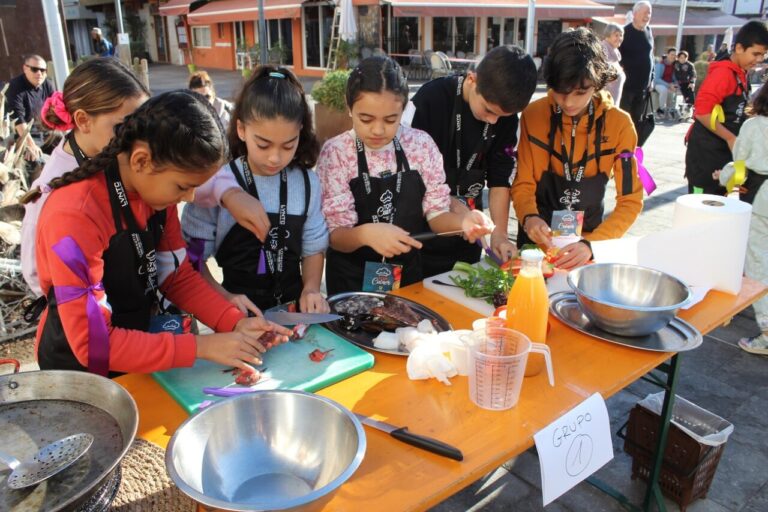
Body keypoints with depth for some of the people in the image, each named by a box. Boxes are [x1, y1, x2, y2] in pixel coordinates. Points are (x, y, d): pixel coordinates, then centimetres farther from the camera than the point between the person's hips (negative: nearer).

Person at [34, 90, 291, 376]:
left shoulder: (156, 190, -7)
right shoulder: (75, 217, -27)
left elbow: (178, 276, 2)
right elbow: (93, 344, -24)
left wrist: (236, 323, -11)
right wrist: (200, 346, -25)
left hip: (139, 353, 5)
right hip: (80, 372, -5)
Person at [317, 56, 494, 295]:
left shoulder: (422, 144, -3)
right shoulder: (336, 153, -10)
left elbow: (436, 213, 1)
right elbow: (335, 235, -11)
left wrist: (462, 221, -20)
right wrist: (365, 233, -31)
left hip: (408, 272, 2)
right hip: (352, 279, -2)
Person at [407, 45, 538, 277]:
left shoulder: (506, 116, -4)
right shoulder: (431, 98, -17)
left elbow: (500, 178, -1)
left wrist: (499, 233, -10)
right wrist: (451, 203, -23)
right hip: (421, 231, -4)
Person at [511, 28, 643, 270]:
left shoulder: (619, 124, -12)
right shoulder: (533, 115, -11)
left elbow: (630, 200, -12)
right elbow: (523, 183, -6)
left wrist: (590, 244, -27)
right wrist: (529, 217, -27)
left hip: (590, 235, 0)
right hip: (538, 240, 0)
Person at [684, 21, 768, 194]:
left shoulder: (741, 75, 12)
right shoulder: (723, 72, -15)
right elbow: (702, 111, -23)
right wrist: (730, 138, -20)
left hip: (725, 151, 9)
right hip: (706, 151, -9)